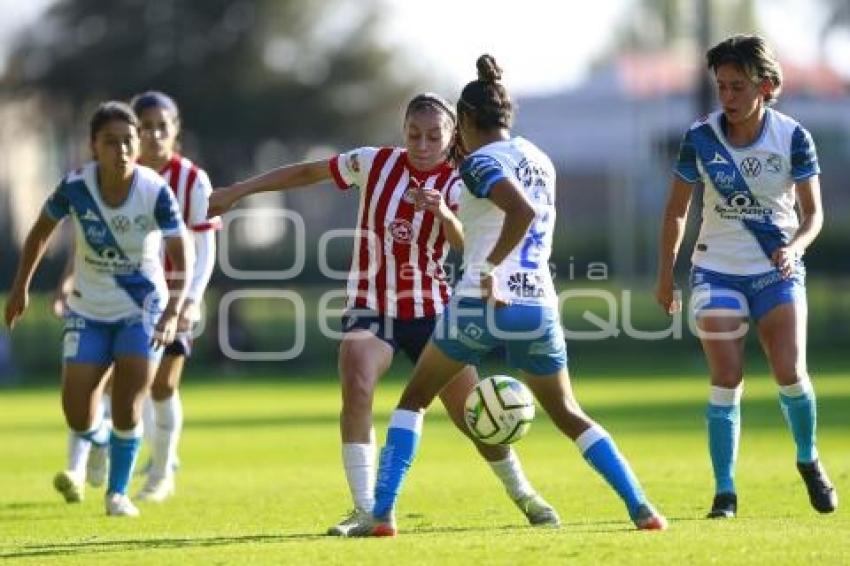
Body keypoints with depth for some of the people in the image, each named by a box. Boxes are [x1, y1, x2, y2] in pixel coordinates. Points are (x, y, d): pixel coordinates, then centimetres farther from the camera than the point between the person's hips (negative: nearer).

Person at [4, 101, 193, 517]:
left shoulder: (156, 192, -21)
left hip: (142, 310, -2)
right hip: (88, 311, 2)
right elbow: (42, 230, 3)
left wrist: (173, 313, -35)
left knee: (127, 405, -11)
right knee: (77, 416, -4)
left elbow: (181, 256, -22)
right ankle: (104, 440, 34)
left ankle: (118, 492, 11)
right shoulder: (76, 186, -16)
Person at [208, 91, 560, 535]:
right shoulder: (375, 163, -4)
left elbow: (466, 245, -25)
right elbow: (307, 172, 6)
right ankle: (364, 508, -23)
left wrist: (443, 213, -47)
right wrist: (237, 192, 5)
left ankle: (524, 495, 27)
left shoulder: (456, 186, -8)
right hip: (369, 309, 0)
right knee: (356, 387, -27)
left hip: (430, 311, 0)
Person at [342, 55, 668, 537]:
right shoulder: (539, 159, 15)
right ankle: (641, 507, 2)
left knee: (414, 400, 12)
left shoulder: (481, 162, -7)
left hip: (483, 305, -5)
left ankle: (381, 514, 3)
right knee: (569, 415, 17)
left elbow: (522, 210, -25)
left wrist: (490, 270, -20)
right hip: (540, 305, 6)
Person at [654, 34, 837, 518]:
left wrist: (795, 246, -24)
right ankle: (725, 492, -2)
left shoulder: (793, 138, -10)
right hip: (717, 271, 0)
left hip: (778, 270, 0)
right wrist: (666, 275, 6)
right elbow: (677, 210, 4)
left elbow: (813, 211, -3)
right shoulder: (700, 138, -8)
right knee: (726, 381, -9)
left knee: (790, 373, -11)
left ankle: (809, 461, 18)